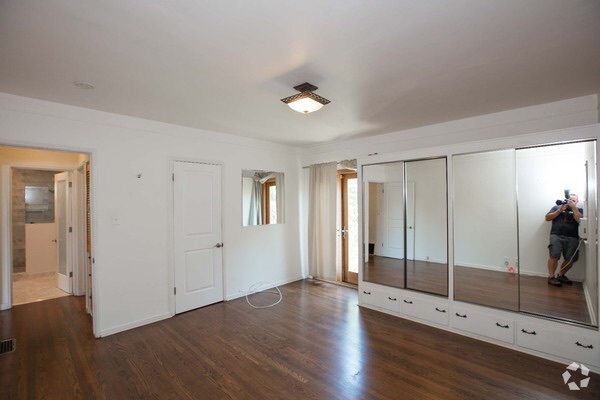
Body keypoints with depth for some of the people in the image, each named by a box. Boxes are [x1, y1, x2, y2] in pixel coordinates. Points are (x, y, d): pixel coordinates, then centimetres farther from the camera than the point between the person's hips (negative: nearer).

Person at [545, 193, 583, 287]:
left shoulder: (579, 210, 19)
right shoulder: (557, 207, 17)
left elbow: (580, 220, -1)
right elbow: (547, 218, 6)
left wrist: (573, 207, -2)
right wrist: (560, 210, -2)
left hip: (572, 238, 2)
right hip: (556, 235, -2)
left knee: (571, 259, -10)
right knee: (554, 256, -20)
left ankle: (561, 275, 12)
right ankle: (551, 277, -11)